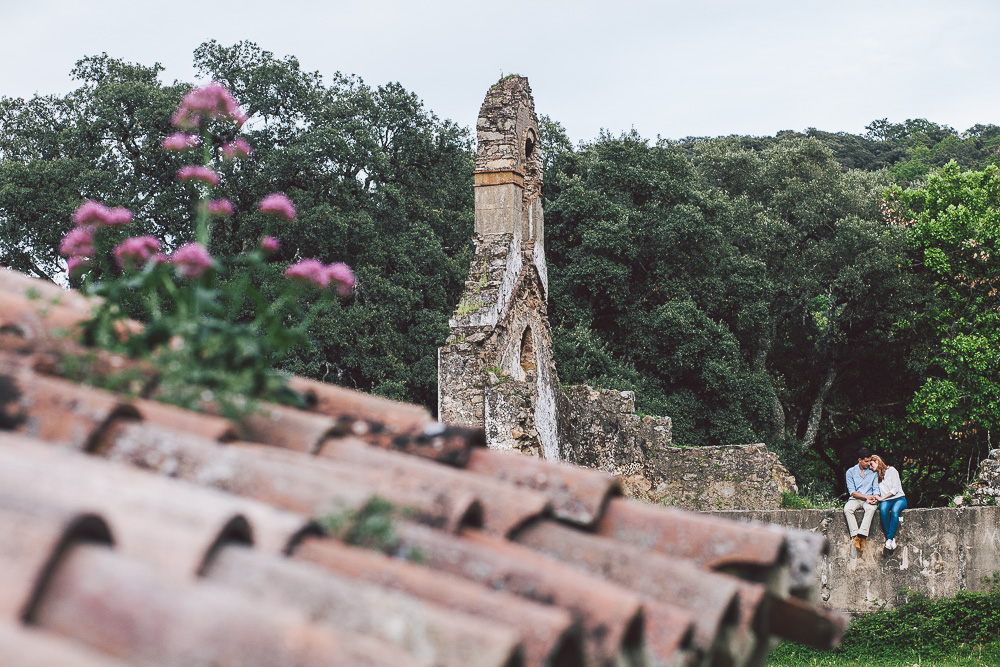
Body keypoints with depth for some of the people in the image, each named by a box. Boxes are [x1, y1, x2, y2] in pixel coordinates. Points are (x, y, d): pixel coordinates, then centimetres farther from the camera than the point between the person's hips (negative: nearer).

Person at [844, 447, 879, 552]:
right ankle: (855, 535, -37)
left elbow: (876, 488, 7)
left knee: (871, 508, -36)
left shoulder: (873, 472, 10)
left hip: (869, 499, 0)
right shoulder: (851, 471, 5)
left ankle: (862, 536, -41)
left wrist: (875, 498, -16)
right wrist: (866, 496, -15)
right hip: (855, 499, 0)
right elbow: (852, 491, -1)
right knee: (847, 509, -34)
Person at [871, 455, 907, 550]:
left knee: (894, 510, -37)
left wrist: (882, 498, -11)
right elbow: (877, 492, 15)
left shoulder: (891, 470, 2)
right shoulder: (875, 475, 19)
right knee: (883, 509, -34)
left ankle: (890, 538, -37)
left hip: (899, 498, -3)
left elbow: (895, 488, -6)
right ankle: (890, 538, -35)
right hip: (886, 501, 3)